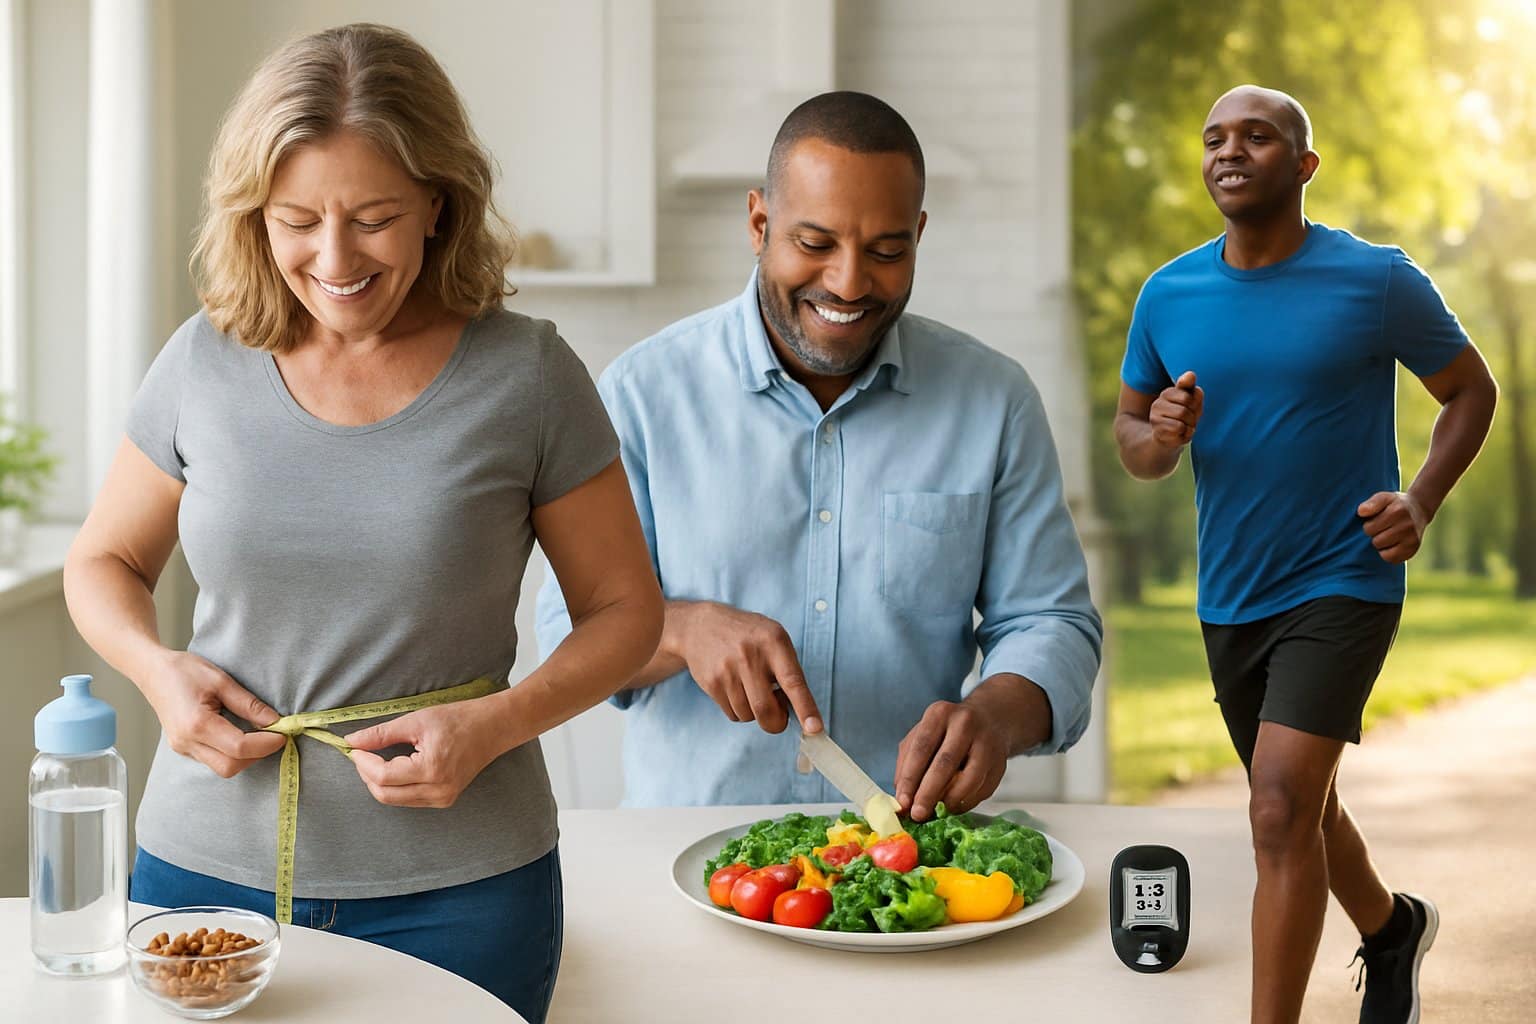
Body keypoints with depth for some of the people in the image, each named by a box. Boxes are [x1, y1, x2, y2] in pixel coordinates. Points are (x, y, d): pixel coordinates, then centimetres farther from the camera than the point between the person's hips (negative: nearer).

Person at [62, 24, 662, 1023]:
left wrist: (495, 724, -16)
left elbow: (626, 609, 0)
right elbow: (103, 562, 13)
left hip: (457, 886, -2)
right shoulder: (206, 363, -1)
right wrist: (158, 670, -7)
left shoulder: (526, 375, -7)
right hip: (208, 862, 2)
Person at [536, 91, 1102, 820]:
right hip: (690, 840, 0)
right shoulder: (644, 391, 1)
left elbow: (1052, 622, 8)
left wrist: (996, 712, -14)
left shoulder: (995, 400, 5)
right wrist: (685, 629, -19)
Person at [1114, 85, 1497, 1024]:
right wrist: (1159, 439, -16)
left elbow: (1472, 390, 3)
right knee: (1301, 808, 21)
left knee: (1282, 811, -19)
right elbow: (1132, 436, 9)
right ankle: (1393, 929, 50)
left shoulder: (1379, 280, -9)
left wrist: (1422, 501, -13)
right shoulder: (1168, 295, 0)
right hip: (1230, 597, 5)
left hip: (1343, 585, -5)